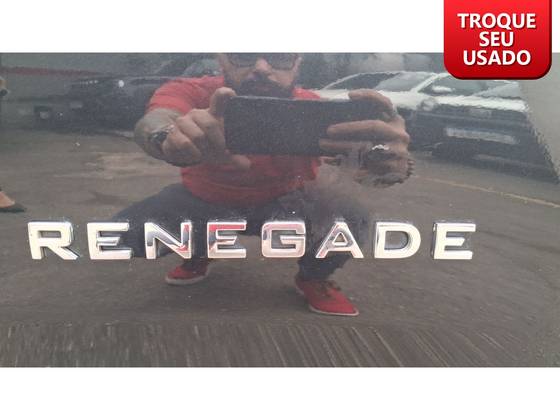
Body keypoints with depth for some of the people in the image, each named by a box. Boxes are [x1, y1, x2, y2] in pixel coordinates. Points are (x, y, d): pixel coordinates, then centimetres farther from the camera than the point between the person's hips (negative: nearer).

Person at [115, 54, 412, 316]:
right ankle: (198, 253, 15)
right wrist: (169, 136, -71)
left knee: (349, 218, -28)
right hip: (202, 201, 2)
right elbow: (156, 120, -47)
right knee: (125, 231, -18)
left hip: (284, 203, -1)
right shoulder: (191, 93, -27)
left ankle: (314, 279, 6)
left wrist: (393, 162, -67)